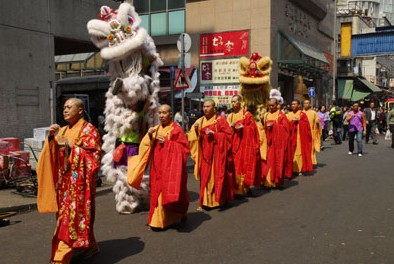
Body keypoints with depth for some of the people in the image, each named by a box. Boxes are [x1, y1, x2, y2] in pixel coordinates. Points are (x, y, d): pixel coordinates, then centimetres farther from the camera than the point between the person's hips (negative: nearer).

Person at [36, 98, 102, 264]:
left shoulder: (88, 130, -6)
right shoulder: (63, 130, 15)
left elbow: (94, 155, -13)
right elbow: (53, 154, 12)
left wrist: (71, 146, -18)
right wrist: (51, 137, -4)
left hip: (79, 180, -8)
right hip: (65, 180, 8)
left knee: (74, 213, -4)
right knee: (66, 213, 11)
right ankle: (90, 245, 23)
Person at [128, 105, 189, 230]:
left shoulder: (177, 129, -5)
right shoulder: (155, 129, 11)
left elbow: (184, 147, -11)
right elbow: (145, 148, 8)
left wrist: (167, 142, -18)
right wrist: (149, 135, -10)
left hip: (171, 168, -5)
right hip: (157, 168, 5)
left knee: (170, 192, 0)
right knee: (157, 193, 5)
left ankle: (180, 214, 24)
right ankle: (158, 220, 15)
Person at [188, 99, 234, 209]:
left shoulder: (220, 120, -3)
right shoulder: (200, 121, 11)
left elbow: (228, 135, -8)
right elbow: (192, 137, 10)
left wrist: (214, 134, -19)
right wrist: (195, 129, -10)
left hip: (217, 154, -4)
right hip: (204, 154, 4)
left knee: (217, 176, 0)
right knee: (205, 177, 4)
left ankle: (219, 199, 15)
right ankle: (205, 201, 11)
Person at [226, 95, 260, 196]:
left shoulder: (247, 114, 0)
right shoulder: (230, 116, 14)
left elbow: (252, 128, -4)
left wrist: (243, 128, -19)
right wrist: (231, 127, -9)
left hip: (245, 144, -4)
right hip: (233, 144, 4)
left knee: (244, 165, -4)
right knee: (234, 166, 1)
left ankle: (245, 187, 5)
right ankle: (235, 188, 8)